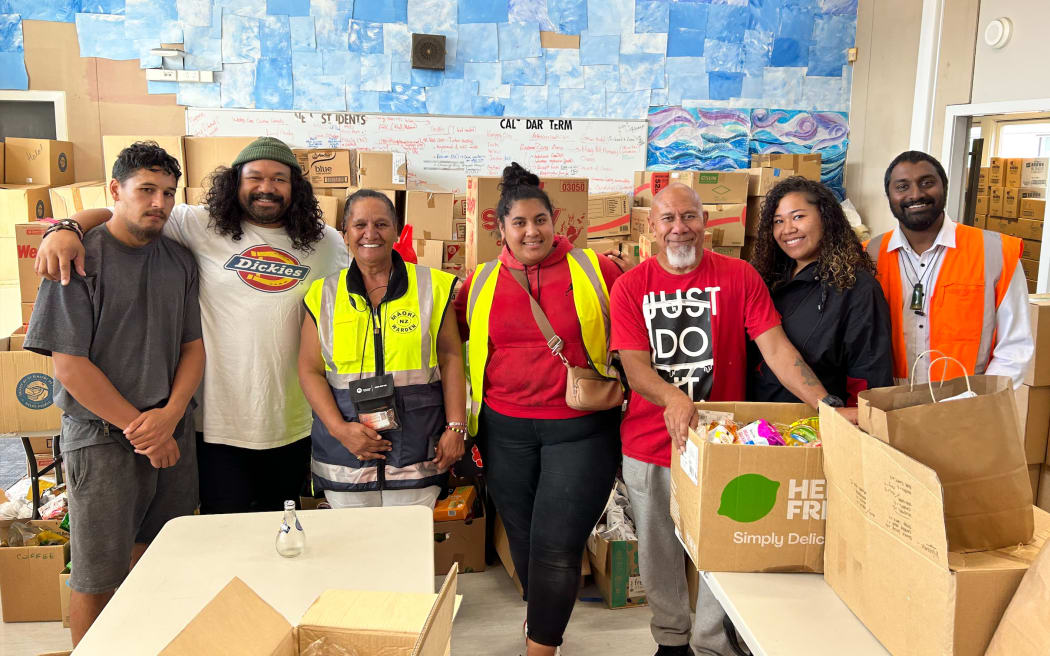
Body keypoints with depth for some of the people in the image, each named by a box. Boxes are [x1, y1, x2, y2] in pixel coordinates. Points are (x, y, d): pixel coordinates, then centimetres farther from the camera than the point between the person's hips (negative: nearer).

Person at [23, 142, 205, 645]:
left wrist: (170, 415, -8)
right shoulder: (80, 259, -7)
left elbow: (193, 345, 9)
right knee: (98, 576, 6)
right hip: (102, 438, -4)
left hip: (173, 434, 5)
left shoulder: (179, 262, 8)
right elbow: (69, 364, -11)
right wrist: (138, 429, -11)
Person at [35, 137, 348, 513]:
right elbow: (118, 213, -2)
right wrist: (67, 228, -19)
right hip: (221, 426, -2)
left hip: (292, 427, 3)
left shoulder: (326, 244, 4)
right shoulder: (204, 227, -3)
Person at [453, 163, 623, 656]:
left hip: (580, 429, -3)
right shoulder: (480, 283, 5)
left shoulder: (595, 270, -3)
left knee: (556, 546, -4)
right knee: (522, 538, 16)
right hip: (506, 430, 3)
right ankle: (541, 614, 42)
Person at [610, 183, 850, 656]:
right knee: (657, 556, 16)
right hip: (648, 446, 1)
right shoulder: (630, 286, -3)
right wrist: (673, 397, -33)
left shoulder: (739, 277, -4)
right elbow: (634, 364, -12)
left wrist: (827, 404, -24)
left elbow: (776, 348, -11)